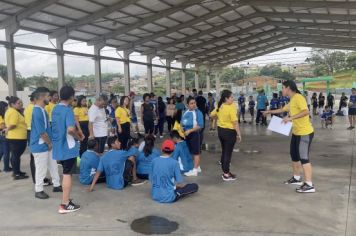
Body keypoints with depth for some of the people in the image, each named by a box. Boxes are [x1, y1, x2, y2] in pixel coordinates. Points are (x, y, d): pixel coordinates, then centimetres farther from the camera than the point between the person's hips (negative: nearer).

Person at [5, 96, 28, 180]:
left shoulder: (9, 111, 14)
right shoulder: (14, 112, -18)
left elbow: (9, 124, 19)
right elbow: (13, 125, -25)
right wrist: (7, 129, -10)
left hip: (12, 137, 10)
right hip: (17, 137, -10)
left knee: (14, 155, 17)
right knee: (16, 155, -3)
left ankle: (16, 171, 28)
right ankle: (17, 174, 4)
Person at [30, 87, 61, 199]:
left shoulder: (42, 110, 9)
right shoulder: (37, 112, -23)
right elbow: (41, 132, -24)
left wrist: (50, 143, 15)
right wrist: (49, 143, -11)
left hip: (47, 145, 10)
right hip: (40, 146, -10)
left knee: (53, 166, 17)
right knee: (41, 169, 3)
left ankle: (56, 185, 30)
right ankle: (38, 190, 17)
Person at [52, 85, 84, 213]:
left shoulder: (55, 109, 10)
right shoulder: (68, 110, -18)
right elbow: (70, 129, -31)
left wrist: (76, 132, 16)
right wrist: (78, 137, -11)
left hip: (58, 146, 8)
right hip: (68, 147, -8)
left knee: (66, 173, 19)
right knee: (67, 174, 0)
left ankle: (66, 200, 28)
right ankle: (65, 205, 6)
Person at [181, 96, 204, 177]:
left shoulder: (198, 112, -13)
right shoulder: (186, 112, 8)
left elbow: (200, 125, -20)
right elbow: (182, 122, 19)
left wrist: (189, 131, -22)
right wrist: (181, 127, -2)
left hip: (194, 133, -8)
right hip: (187, 134, 8)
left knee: (196, 152, 0)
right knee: (191, 152, 17)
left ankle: (195, 170, 6)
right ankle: (197, 167, 31)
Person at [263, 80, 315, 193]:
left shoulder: (298, 98, -17)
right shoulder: (292, 100, 14)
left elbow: (306, 111, -31)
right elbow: (282, 109, 31)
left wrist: (291, 118, -34)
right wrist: (269, 112, 40)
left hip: (305, 132, -10)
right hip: (296, 132, 10)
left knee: (304, 157, -9)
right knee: (294, 155, 18)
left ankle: (309, 185, -3)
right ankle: (296, 178, 34)